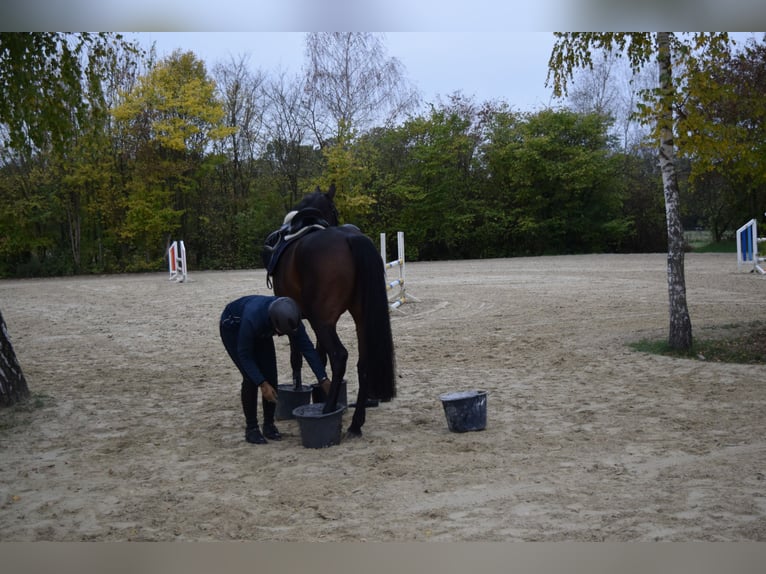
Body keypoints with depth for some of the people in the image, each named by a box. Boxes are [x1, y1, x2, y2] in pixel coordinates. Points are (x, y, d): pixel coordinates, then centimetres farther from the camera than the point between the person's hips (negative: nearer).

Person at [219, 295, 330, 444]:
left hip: (261, 332, 5)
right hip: (233, 328, -5)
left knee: (270, 376, -6)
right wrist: (262, 384, -37)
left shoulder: (289, 317, -31)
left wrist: (324, 379, -29)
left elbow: (307, 347, -24)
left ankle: (269, 425, 7)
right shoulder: (253, 317, -44)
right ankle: (251, 428, -4)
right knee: (251, 378, -16)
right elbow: (244, 355, -33)